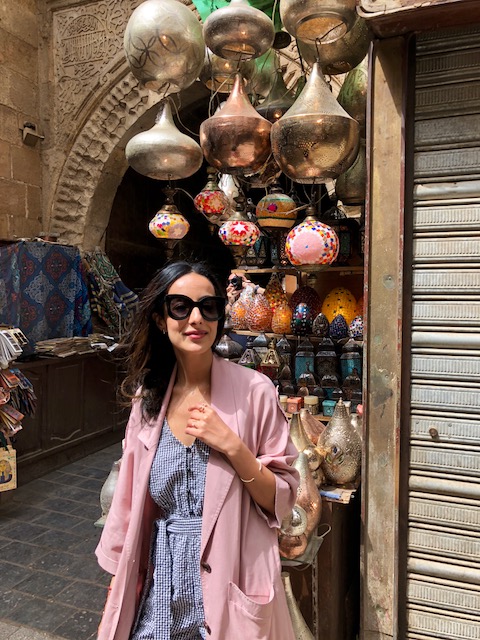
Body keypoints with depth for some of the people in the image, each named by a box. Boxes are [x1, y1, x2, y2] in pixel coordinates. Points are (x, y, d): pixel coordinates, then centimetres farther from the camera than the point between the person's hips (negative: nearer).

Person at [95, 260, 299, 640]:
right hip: (159, 589, 3)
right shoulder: (148, 396, -3)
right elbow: (129, 503, 4)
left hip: (229, 587, -3)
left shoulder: (254, 391, -15)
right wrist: (115, 605, 7)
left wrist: (231, 446, -24)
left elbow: (281, 500, -10)